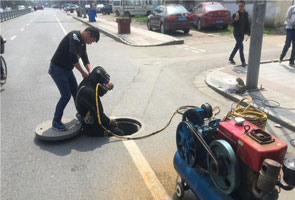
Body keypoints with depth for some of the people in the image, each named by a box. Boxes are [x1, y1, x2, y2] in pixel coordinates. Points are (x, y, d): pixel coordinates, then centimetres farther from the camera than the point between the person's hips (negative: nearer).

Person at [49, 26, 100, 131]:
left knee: (76, 92, 15)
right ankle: (56, 122, 2)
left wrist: (90, 72, -7)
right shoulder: (74, 36, -22)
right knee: (66, 95, -12)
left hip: (67, 69, 9)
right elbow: (73, 57, -30)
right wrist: (83, 72, -22)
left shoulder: (82, 42, 8)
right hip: (57, 69, -9)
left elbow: (85, 58, 10)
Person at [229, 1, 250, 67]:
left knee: (237, 46, 15)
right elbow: (233, 24, -19)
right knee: (241, 47, -10)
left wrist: (248, 32, 11)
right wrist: (235, 19, -37)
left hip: (242, 33, 6)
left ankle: (231, 58, 31)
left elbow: (247, 23, 12)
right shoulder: (235, 14, -12)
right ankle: (243, 62, -4)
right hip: (237, 33, -6)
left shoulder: (245, 14, 4)